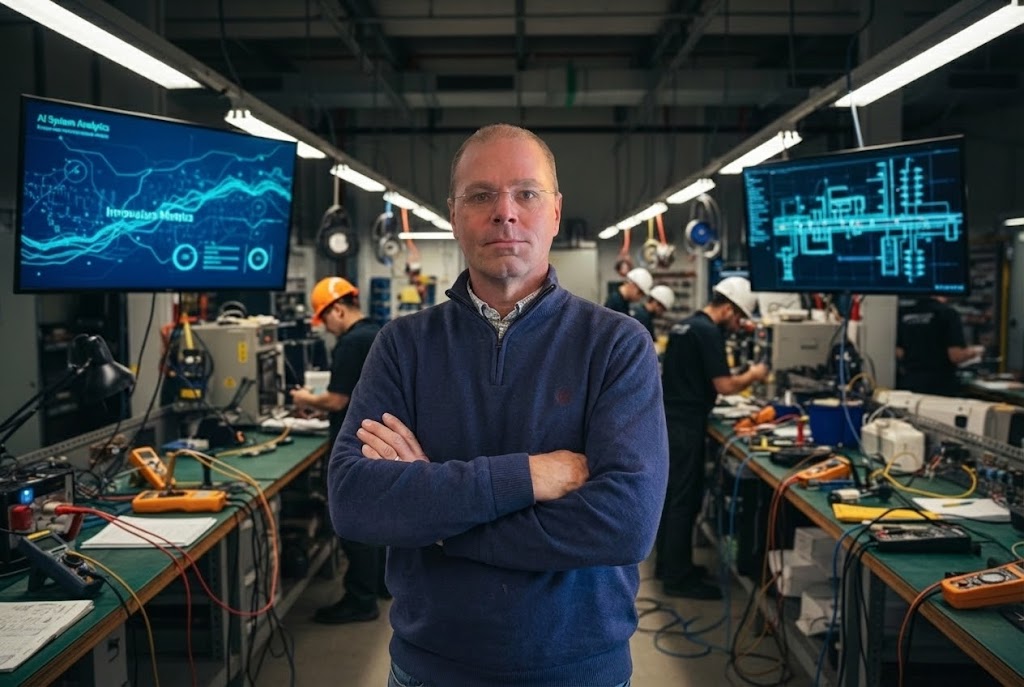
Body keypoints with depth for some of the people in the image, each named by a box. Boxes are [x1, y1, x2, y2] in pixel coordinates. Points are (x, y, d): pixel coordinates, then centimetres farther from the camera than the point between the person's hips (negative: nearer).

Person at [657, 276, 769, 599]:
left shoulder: (684, 325, 14)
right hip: (684, 427, -10)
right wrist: (752, 376, -1)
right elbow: (725, 386, -18)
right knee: (685, 500, -3)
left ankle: (667, 564, 26)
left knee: (671, 495, 16)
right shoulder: (709, 332, -15)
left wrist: (738, 376, 19)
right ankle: (678, 578, 3)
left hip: (668, 421, 10)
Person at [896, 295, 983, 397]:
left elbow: (899, 353, 9)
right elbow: (956, 356, -15)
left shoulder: (904, 313, 4)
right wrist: (975, 351, 5)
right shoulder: (948, 312, -11)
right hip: (940, 386, -5)